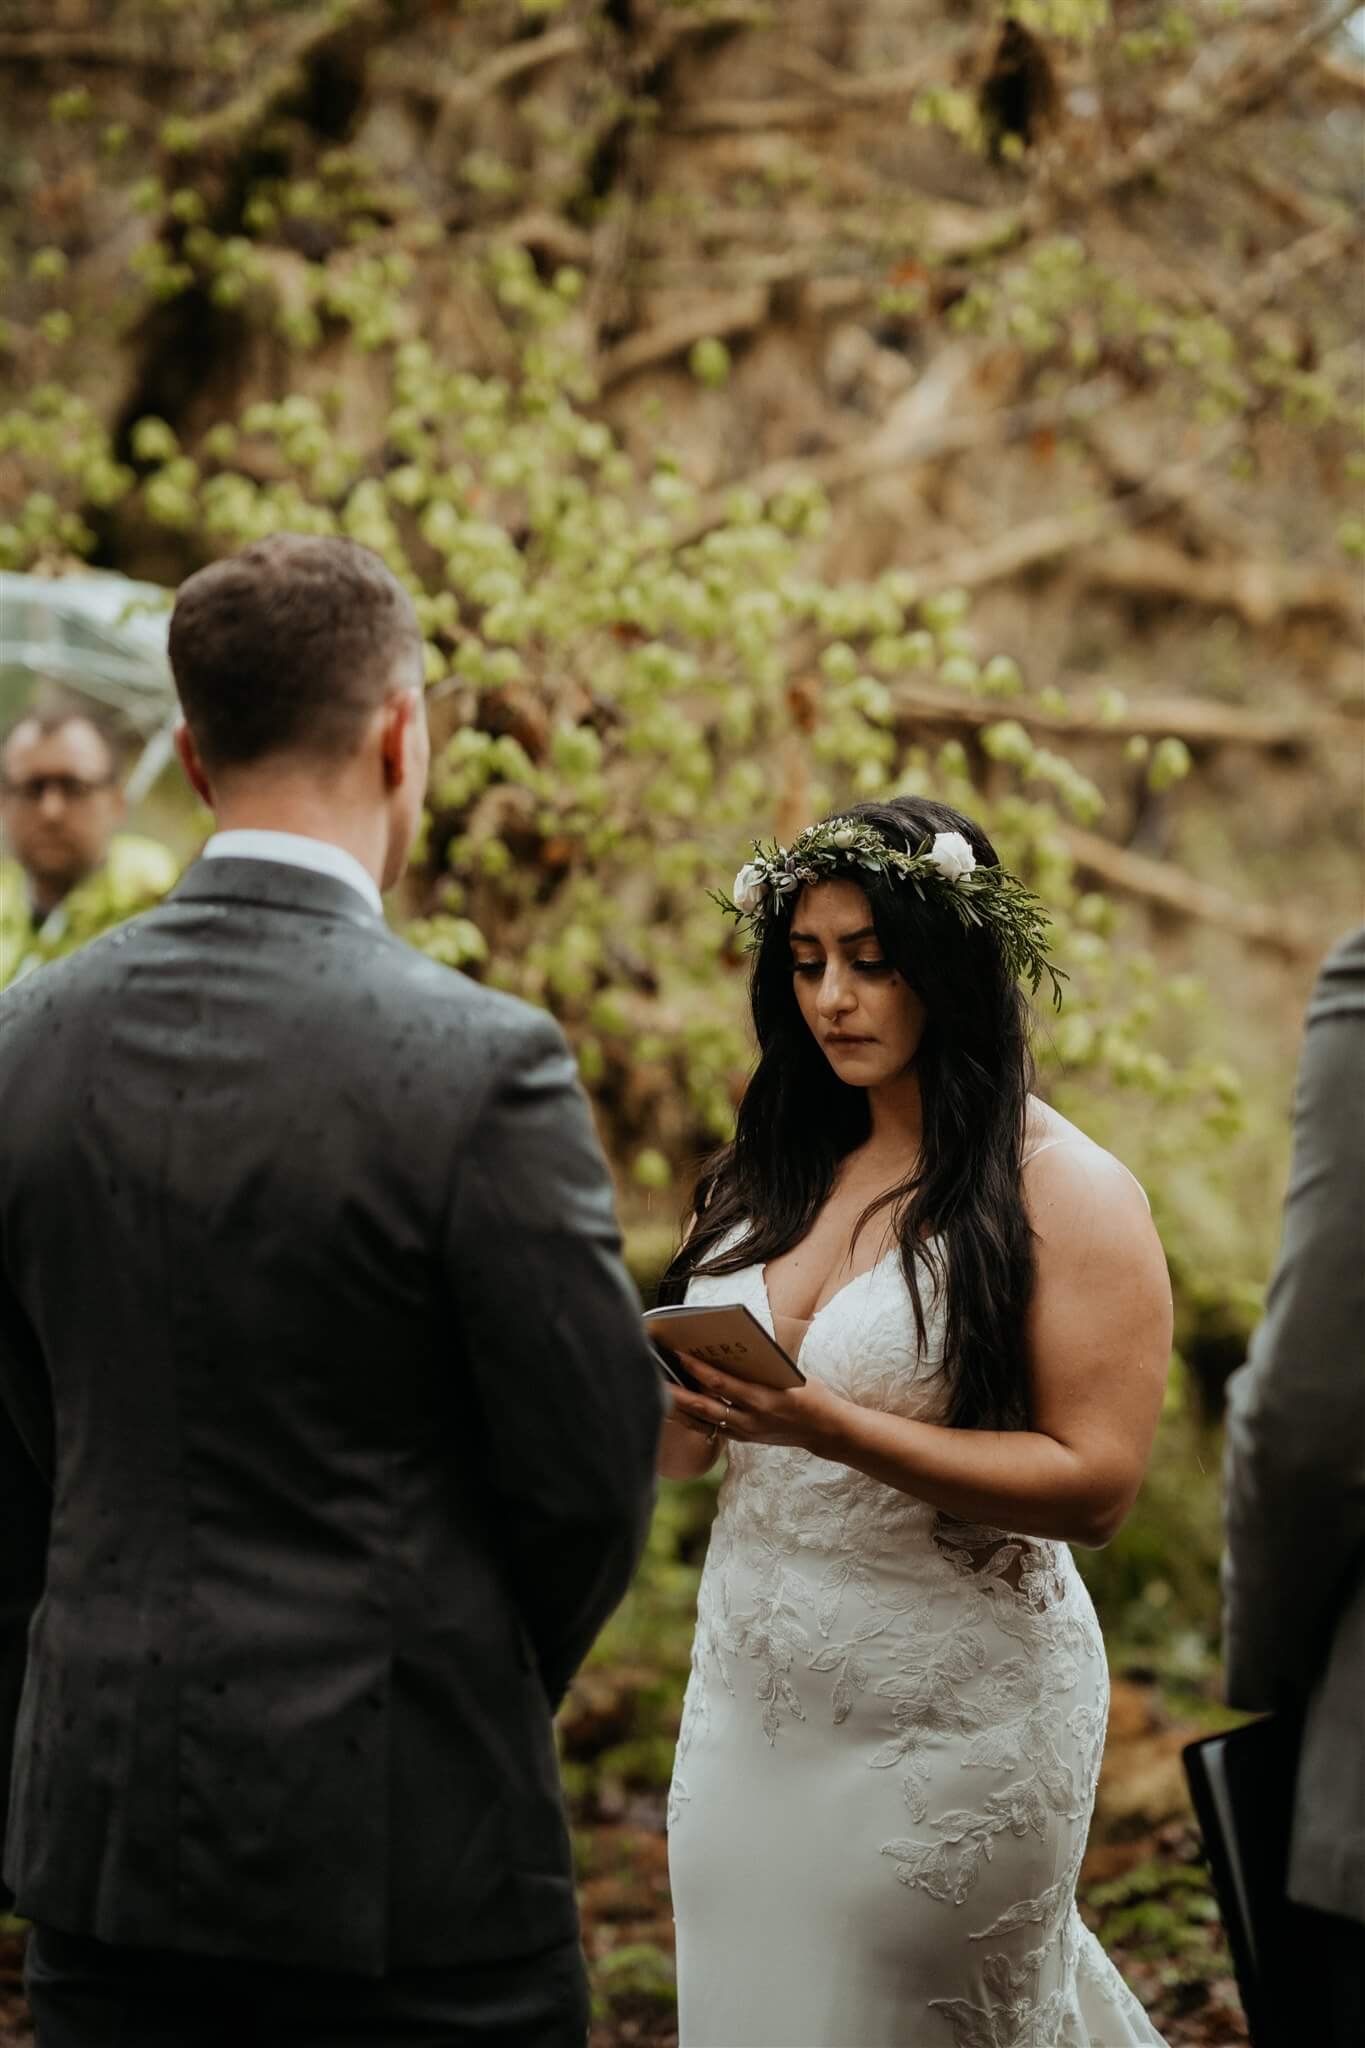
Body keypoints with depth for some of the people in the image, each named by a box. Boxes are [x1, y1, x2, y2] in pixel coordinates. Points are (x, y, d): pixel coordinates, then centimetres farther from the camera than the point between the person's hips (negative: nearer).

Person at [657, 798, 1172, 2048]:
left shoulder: (1069, 1192, -9)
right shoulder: (776, 1171, 8)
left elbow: (1096, 1485, -17)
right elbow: (685, 1450, 11)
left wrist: (832, 1429, -27)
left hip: (949, 1716, -5)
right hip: (749, 1700, 6)